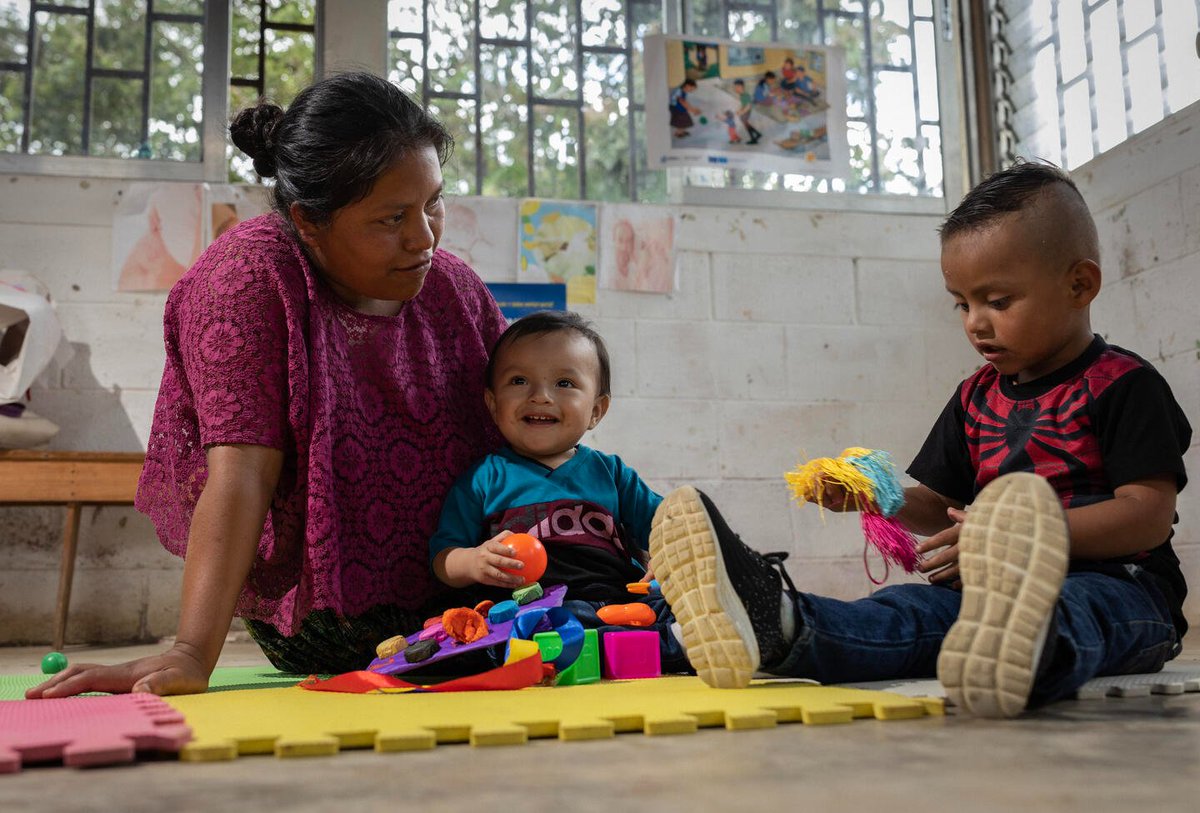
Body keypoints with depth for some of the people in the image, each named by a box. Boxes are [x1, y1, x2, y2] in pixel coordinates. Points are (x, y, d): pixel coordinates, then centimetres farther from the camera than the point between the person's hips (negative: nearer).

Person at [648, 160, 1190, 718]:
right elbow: (939, 506, 20)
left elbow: (1150, 515, -13)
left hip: (1118, 583, -5)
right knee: (917, 607, -26)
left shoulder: (1123, 384, -2)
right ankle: (780, 624, -53)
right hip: (1000, 586, 5)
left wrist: (1021, 539, -24)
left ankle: (1018, 649, -74)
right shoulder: (977, 396, 18)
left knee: (1071, 607, -40)